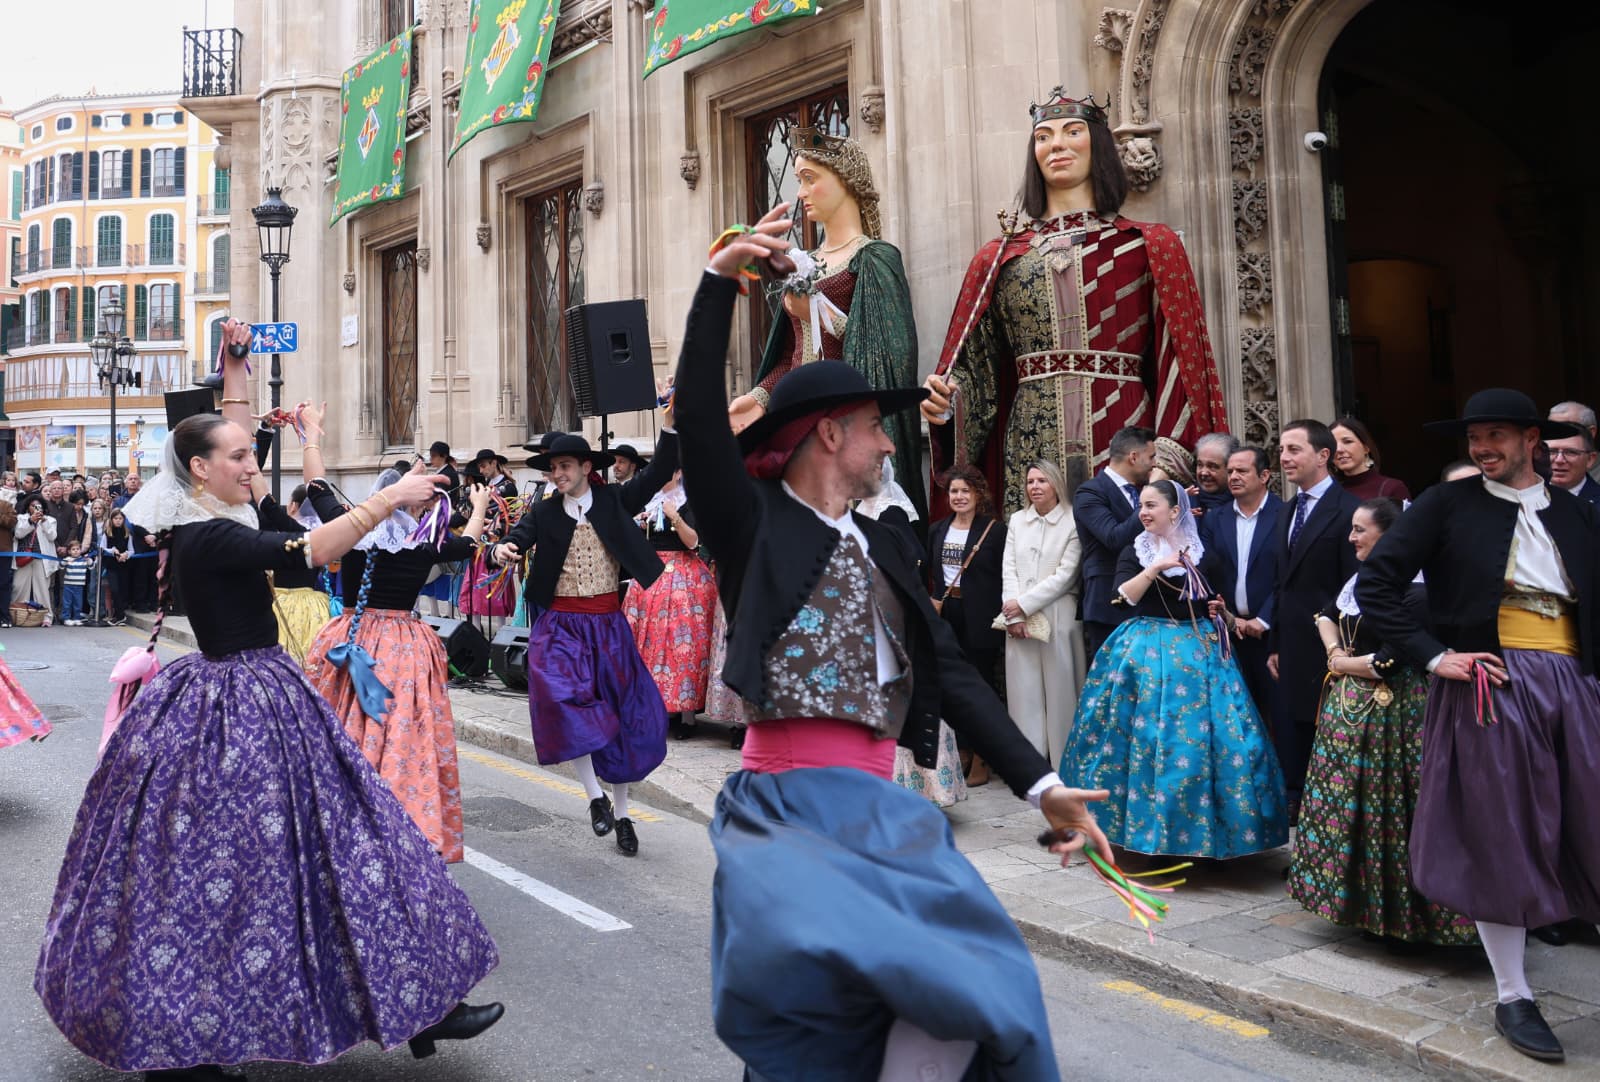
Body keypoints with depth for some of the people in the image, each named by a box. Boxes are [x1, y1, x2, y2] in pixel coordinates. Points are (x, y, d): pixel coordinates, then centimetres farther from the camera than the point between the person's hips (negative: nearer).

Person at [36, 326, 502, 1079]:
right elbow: (307, 552, -30)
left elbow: (230, 441, 20)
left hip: (234, 699, 10)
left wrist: (233, 370, 18)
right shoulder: (207, 537, -19)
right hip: (242, 712, -10)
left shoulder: (197, 523, 7)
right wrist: (389, 499, -28)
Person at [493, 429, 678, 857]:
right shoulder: (543, 512, 4)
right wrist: (503, 549, -33)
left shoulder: (614, 500, 2)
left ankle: (621, 812, 23)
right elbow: (519, 537, -10)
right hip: (560, 624, -1)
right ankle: (595, 794, -7)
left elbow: (659, 473, -5)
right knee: (560, 696, -25)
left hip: (608, 622, 1)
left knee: (624, 713, 6)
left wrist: (670, 427, -17)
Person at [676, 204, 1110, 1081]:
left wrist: (1039, 784, 8)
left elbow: (949, 671, 12)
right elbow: (700, 419, -18)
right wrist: (720, 280, -22)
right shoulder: (755, 523, -2)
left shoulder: (880, 547, 15)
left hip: (885, 808, 6)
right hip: (789, 805, -6)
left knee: (965, 979, -5)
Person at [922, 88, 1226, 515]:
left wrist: (1180, 466, -8)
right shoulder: (998, 258, 13)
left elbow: (1182, 363, 3)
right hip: (1032, 448, 1)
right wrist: (945, 398, -12)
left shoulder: (1150, 247, 9)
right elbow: (976, 365, 10)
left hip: (1124, 439, -1)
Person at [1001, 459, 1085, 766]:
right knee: (1024, 689, 4)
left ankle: (1064, 763, 8)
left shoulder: (1072, 521, -2)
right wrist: (1014, 615, -5)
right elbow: (1008, 569, 6)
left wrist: (1024, 603, -10)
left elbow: (1065, 575, -8)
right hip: (1018, 619, 4)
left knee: (1059, 689, -1)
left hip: (1058, 617, -4)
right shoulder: (1016, 520, 12)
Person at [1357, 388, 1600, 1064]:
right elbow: (1373, 584, -4)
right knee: (1499, 838, 2)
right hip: (1489, 685, -4)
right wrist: (1435, 655, -9)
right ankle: (1512, 996, 16)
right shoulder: (1448, 504, 0)